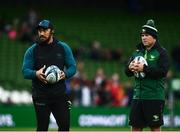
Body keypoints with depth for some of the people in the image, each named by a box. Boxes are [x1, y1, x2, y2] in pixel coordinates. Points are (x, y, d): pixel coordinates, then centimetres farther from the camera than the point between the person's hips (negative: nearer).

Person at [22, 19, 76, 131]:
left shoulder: (63, 48, 7)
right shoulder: (32, 50, 3)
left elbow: (73, 67, 8)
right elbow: (25, 71, 0)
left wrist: (65, 74, -15)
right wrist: (36, 74, -22)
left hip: (60, 94, 1)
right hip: (41, 96, -1)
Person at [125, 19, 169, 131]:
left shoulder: (161, 52, -3)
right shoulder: (137, 52, 15)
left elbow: (162, 71, -16)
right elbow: (127, 72, 14)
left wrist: (144, 68, -21)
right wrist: (130, 67, -9)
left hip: (155, 97, -6)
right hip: (138, 96, 6)